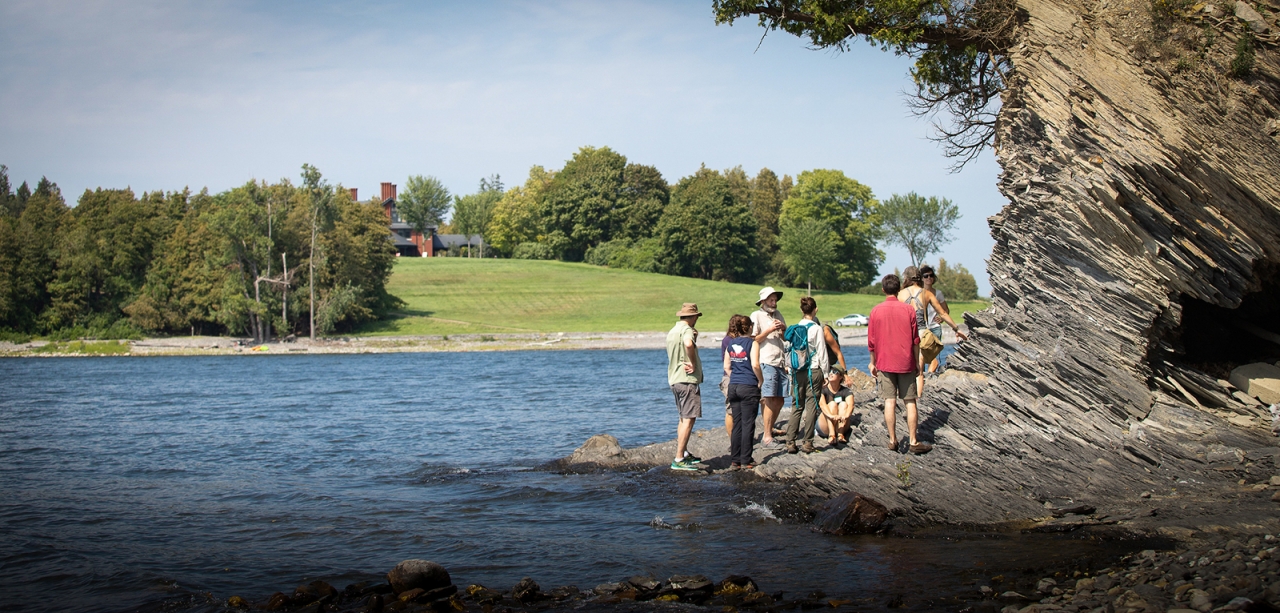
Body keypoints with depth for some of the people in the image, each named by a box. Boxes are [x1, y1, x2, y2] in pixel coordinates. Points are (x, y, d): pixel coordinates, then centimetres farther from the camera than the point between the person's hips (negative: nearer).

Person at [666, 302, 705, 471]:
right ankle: (679, 460, -14)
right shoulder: (687, 330, -12)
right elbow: (688, 344, -34)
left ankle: (685, 453, 26)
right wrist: (694, 364, -21)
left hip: (674, 380, 10)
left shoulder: (672, 332, 16)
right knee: (689, 419, -10)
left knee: (683, 418, 19)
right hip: (688, 379, -10)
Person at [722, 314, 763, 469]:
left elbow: (727, 367, 9)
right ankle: (746, 460, 1)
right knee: (748, 424, 0)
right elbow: (755, 365, -17)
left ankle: (735, 460, 12)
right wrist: (761, 380, -4)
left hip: (733, 386, 5)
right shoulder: (752, 343, -7)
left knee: (736, 424, 10)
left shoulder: (731, 343, 8)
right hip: (749, 387, -5)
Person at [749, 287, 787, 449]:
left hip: (780, 362, 7)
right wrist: (769, 330, -16)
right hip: (766, 362, -7)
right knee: (770, 400, -11)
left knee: (779, 401, 7)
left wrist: (784, 329, 1)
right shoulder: (757, 316, -1)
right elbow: (753, 340, -8)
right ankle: (767, 437, -9)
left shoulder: (778, 315, 19)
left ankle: (769, 431, 18)